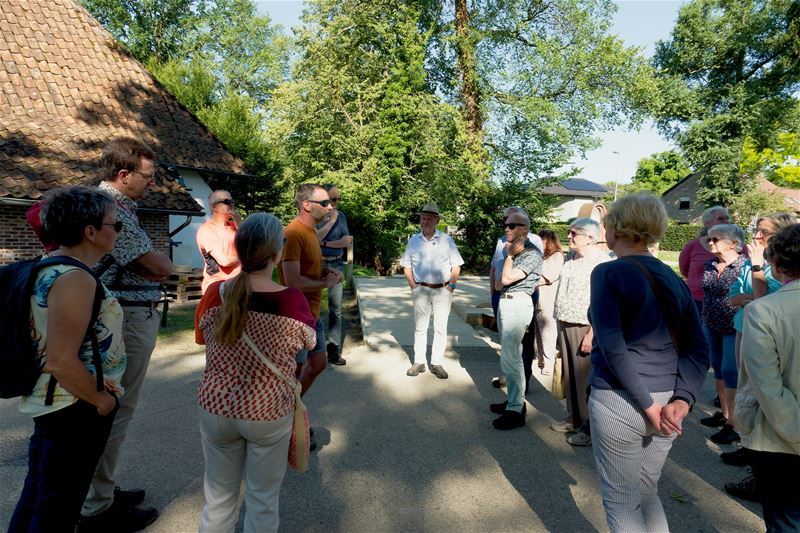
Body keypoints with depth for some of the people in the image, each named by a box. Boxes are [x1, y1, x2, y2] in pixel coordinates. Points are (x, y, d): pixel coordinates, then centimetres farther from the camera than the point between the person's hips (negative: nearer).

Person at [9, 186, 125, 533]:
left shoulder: (48, 268, 4)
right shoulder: (75, 279, -26)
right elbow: (62, 362, -30)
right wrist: (103, 400, -16)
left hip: (49, 402, 9)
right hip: (75, 408, -9)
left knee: (37, 494, 26)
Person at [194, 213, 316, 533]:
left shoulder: (215, 294, -14)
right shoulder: (293, 301, -20)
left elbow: (201, 338, 6)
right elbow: (310, 343, -1)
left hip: (216, 408, 3)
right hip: (268, 413, -2)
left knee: (219, 495, 24)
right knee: (263, 499, 20)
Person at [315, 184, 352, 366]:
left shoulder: (341, 216, 8)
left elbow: (347, 240, -1)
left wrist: (325, 243, -12)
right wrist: (331, 220, -12)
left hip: (337, 265, 4)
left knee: (336, 309, 5)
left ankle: (333, 350, 14)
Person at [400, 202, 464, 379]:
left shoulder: (446, 240, 1)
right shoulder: (413, 240, 5)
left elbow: (456, 266, 3)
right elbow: (406, 266, 9)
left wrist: (451, 286, -5)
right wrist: (413, 286, -1)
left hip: (443, 290, -1)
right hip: (421, 290, 1)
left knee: (441, 328, 4)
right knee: (420, 327, 8)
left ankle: (437, 364, 14)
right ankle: (419, 362, 18)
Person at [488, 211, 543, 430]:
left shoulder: (532, 253, -12)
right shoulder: (513, 249, 15)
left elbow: (507, 278, -17)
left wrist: (510, 255, -8)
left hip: (517, 304, -9)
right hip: (505, 302, 10)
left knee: (510, 357, -8)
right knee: (509, 355, 15)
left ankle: (516, 410, 1)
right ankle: (515, 399, 27)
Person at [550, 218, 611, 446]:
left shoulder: (601, 262, -14)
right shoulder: (571, 259, 12)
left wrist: (592, 334, -21)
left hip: (585, 328, -8)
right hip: (565, 325, 8)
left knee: (586, 380, 1)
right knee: (570, 376, 16)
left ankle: (591, 428, 15)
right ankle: (574, 420, 31)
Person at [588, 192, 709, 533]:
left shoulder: (607, 273, -13)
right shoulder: (674, 279, 7)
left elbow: (613, 348, -22)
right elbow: (698, 350, 3)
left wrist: (648, 405, -14)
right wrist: (682, 400, -4)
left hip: (619, 402, -6)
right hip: (665, 402, 7)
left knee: (621, 502, 13)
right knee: (647, 494, 26)